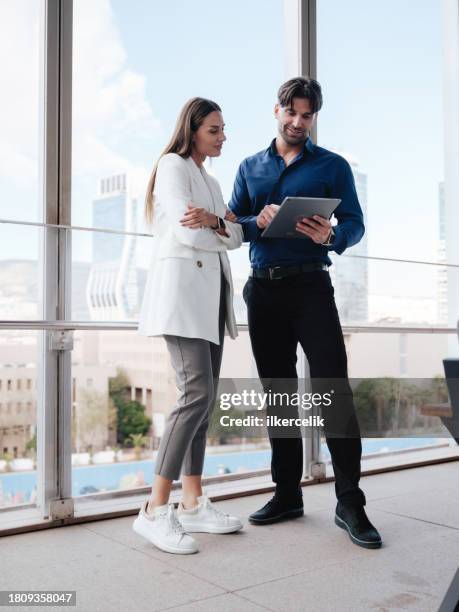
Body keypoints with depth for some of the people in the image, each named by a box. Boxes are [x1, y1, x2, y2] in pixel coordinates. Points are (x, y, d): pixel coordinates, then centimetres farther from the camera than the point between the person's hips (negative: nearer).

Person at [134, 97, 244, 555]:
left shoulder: (211, 181, 25)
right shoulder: (172, 165, 0)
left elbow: (237, 236, 10)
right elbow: (187, 232, -13)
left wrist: (213, 222, -12)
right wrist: (225, 230, 5)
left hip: (211, 295, 9)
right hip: (181, 286, -8)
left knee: (203, 397, 4)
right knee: (198, 393, -18)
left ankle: (192, 503, 9)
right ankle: (155, 510, -14)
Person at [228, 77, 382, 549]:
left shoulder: (332, 166, 7)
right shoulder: (250, 168, 15)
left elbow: (354, 222, 0)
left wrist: (331, 237, -23)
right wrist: (258, 222, -14)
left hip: (310, 286, -3)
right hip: (262, 289, 4)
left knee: (333, 388, -10)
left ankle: (349, 501, -2)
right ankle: (287, 493, 18)